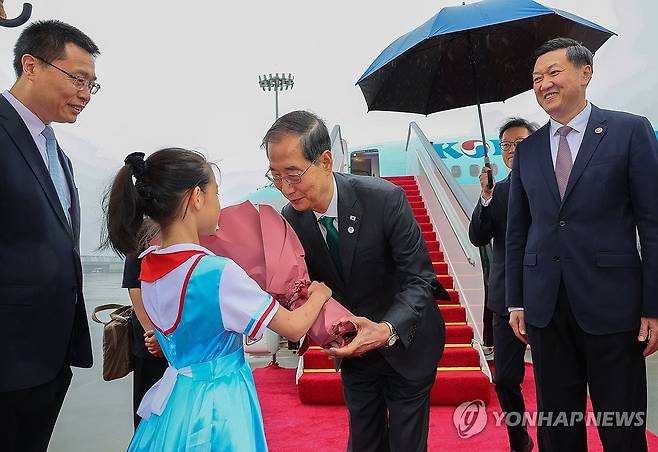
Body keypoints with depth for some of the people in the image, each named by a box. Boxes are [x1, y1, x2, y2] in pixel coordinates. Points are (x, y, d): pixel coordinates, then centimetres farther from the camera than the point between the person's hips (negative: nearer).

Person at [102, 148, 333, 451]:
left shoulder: (147, 265, -5)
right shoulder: (219, 272, -27)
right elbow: (294, 328, -17)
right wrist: (318, 295, 1)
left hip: (173, 398, 7)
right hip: (216, 406, -7)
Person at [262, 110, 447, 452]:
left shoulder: (385, 199, -28)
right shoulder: (292, 217, -13)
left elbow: (418, 278, -24)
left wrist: (387, 330, -40)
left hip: (405, 341, -3)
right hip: (353, 346, 4)